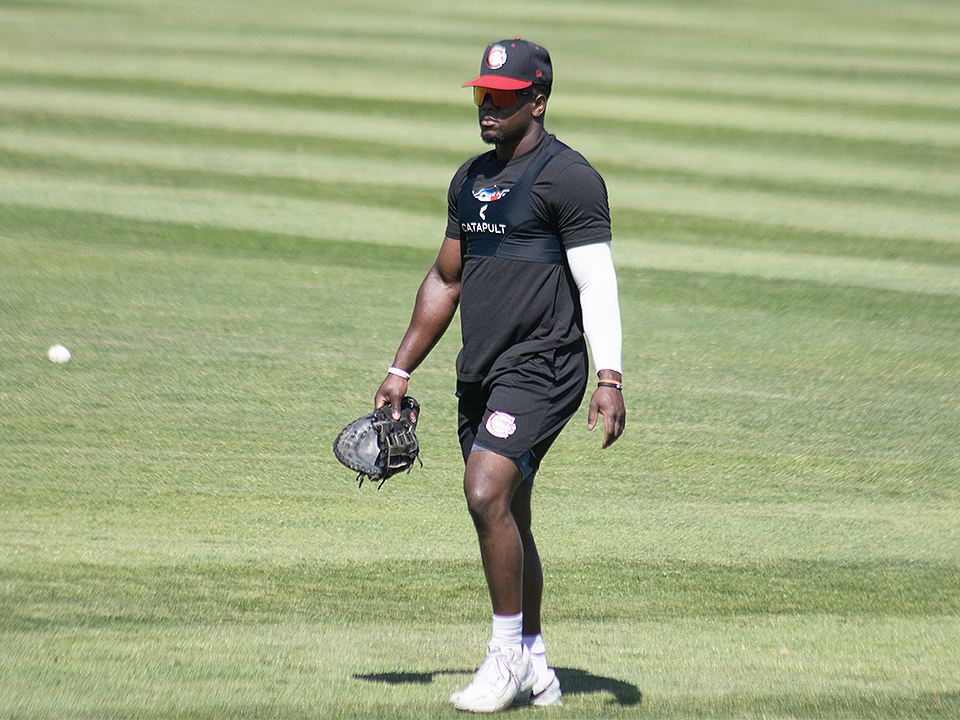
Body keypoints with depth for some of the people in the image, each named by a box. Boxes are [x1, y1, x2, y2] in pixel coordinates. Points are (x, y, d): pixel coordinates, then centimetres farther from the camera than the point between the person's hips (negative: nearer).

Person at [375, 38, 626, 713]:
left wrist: (610, 379, -23)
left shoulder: (568, 176, -7)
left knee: (487, 496, -21)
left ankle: (508, 651, -9)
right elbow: (446, 280, 25)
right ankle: (535, 669, 20)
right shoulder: (472, 178, 17)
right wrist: (401, 370, 23)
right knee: (506, 518, 10)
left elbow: (597, 284, -13)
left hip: (542, 368, -8)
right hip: (481, 374, 8)